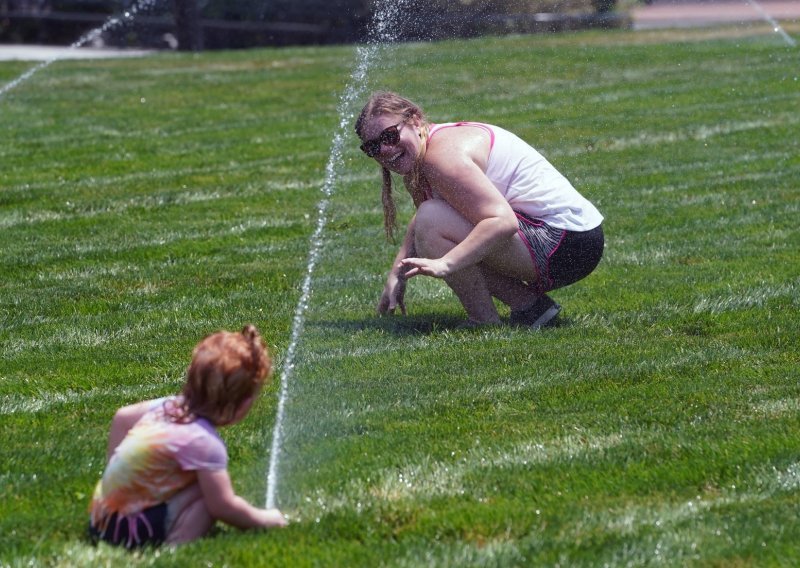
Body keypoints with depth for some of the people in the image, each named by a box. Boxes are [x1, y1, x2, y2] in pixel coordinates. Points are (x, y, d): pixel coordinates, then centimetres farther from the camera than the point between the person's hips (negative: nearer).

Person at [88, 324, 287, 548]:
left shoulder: (171, 405, 4)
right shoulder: (205, 442, -21)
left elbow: (122, 417, 21)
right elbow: (223, 506, -17)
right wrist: (264, 518, 0)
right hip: (130, 532, -9)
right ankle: (176, 545, -19)